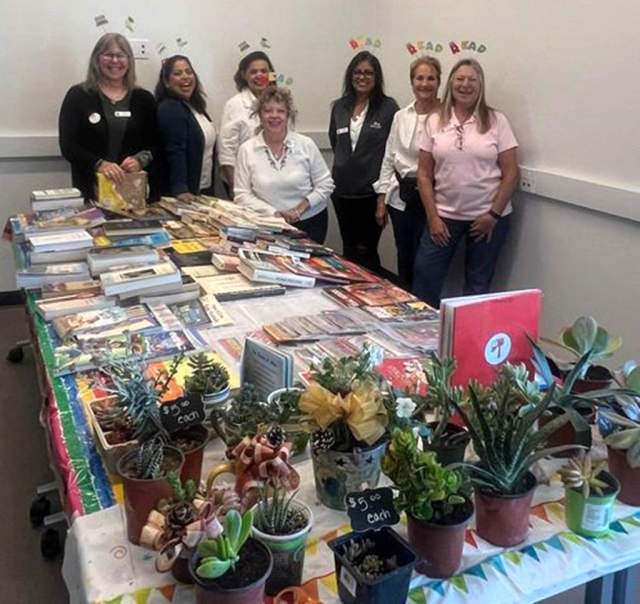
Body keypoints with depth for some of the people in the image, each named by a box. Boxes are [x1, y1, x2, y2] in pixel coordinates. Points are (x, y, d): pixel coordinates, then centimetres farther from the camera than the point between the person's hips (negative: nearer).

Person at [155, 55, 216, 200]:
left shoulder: (194, 105, 12)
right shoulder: (169, 109, -15)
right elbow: (175, 153, -24)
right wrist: (180, 189, -31)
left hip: (204, 188, 9)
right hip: (186, 192, -9)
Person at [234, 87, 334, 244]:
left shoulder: (306, 145, -3)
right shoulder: (247, 150, -3)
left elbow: (325, 185, 0)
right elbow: (242, 194, -4)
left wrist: (299, 209, -11)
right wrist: (273, 212, -15)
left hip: (310, 222, 1)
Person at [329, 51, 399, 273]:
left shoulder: (388, 107, -6)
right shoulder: (339, 107, 7)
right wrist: (346, 165, 15)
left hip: (372, 191, -5)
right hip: (343, 190, 5)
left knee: (365, 250, -3)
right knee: (348, 248, 14)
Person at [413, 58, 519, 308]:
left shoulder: (496, 121, -2)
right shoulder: (435, 121, 3)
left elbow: (510, 173, -3)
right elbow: (424, 173, 2)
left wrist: (494, 214, -9)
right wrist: (433, 216, -4)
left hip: (488, 216, -1)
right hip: (445, 215, 1)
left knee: (478, 284, 10)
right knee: (424, 277, 0)